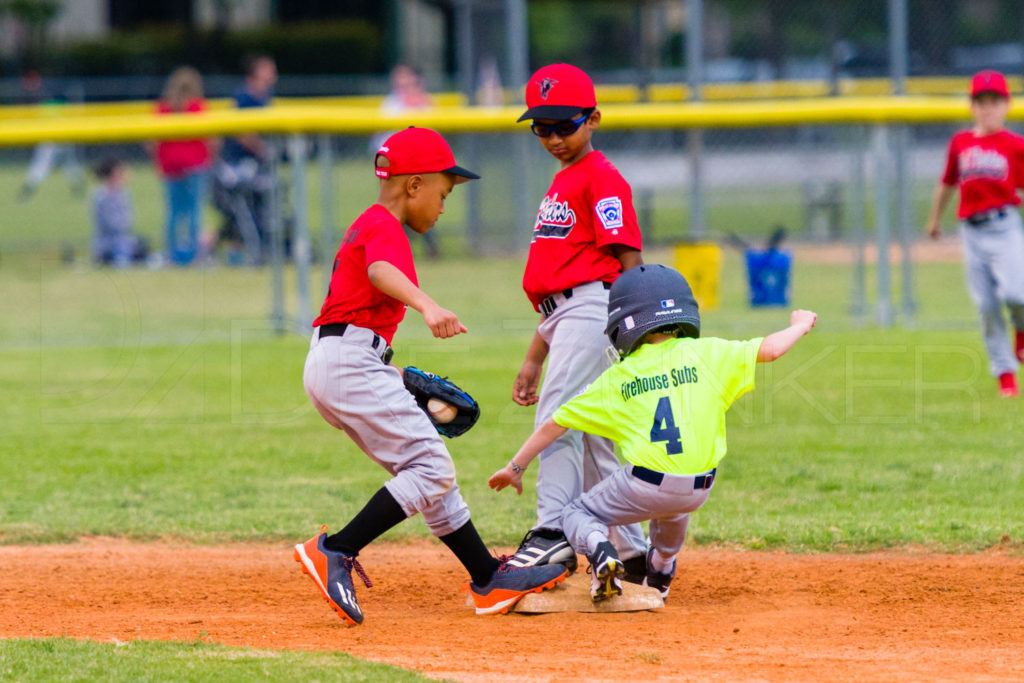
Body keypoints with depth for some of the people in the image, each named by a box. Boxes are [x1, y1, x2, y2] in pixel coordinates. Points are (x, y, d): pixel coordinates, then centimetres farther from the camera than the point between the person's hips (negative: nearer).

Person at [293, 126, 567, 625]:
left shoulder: (366, 225, 22)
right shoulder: (385, 227, -10)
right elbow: (382, 272, -33)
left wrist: (390, 374, 37)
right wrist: (427, 306, -52)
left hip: (328, 363, 11)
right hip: (352, 362, -11)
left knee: (429, 472, 13)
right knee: (430, 469, -13)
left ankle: (488, 579, 15)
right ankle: (334, 554, -19)